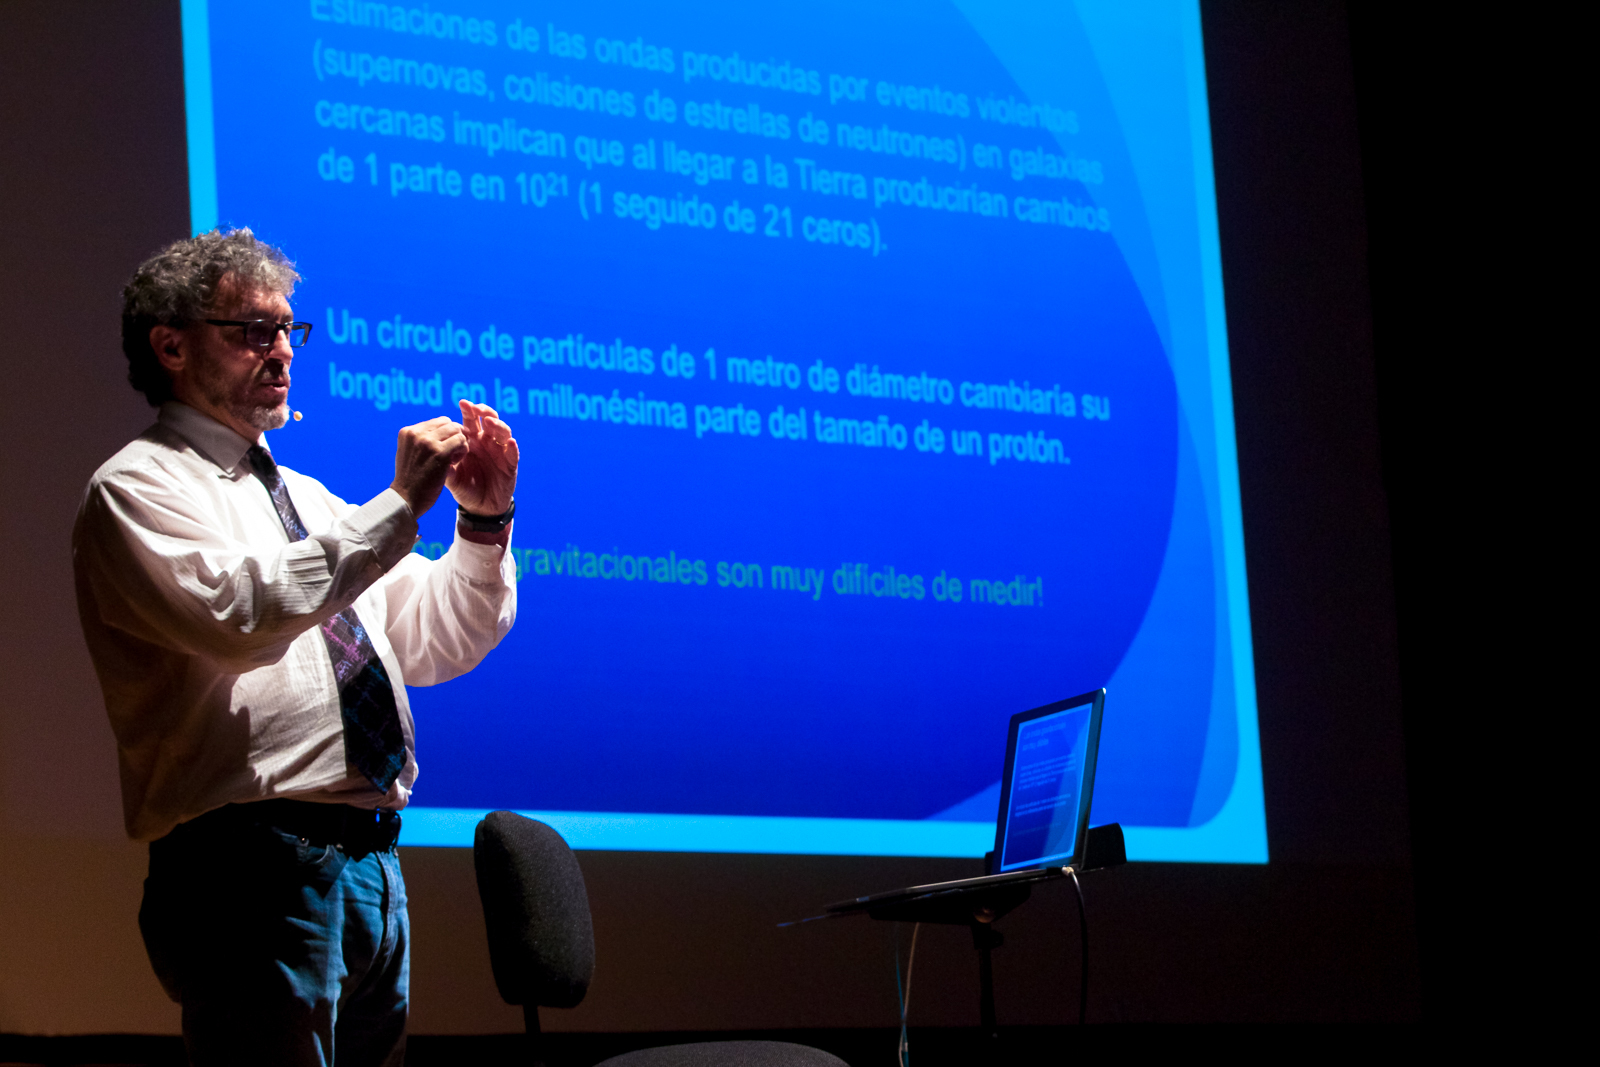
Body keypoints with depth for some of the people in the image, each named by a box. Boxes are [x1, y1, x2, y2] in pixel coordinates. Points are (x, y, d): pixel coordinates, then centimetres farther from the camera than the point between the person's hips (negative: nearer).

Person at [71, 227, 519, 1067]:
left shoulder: (304, 497, 24)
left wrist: (483, 521, 8)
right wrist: (398, 505, -18)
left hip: (372, 868, 8)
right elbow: (238, 617, -21)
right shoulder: (138, 489, -1)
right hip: (258, 865, -8)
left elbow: (433, 646, 24)